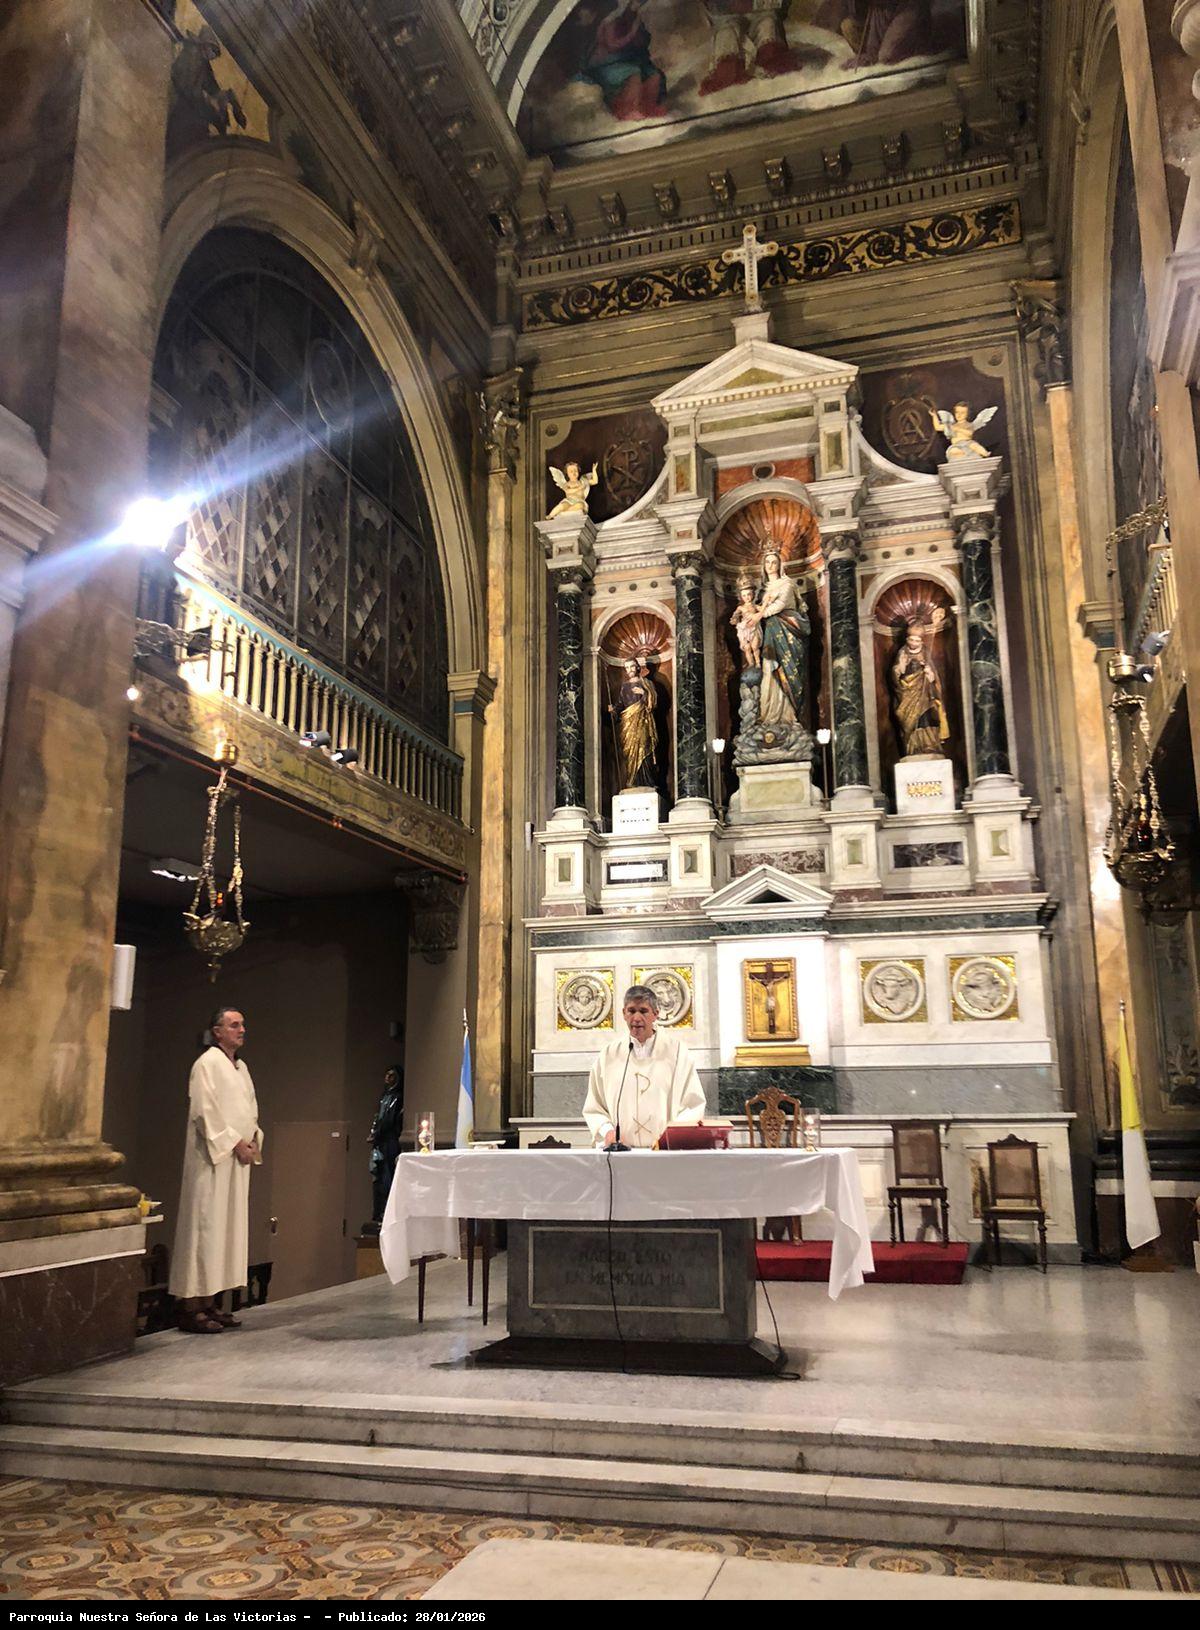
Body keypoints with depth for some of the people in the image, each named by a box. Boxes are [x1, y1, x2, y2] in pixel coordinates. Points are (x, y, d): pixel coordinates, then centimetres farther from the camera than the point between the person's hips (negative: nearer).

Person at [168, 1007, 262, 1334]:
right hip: (213, 1160, -9)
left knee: (228, 1229, 9)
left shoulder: (241, 1068, 17)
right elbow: (205, 1111, -16)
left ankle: (209, 1303, 15)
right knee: (206, 1227, -8)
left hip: (236, 1162, 9)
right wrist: (235, 1143, -16)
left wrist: (253, 1141, 6)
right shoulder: (207, 1064, -9)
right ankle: (191, 1307, -4)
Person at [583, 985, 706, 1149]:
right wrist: (607, 1130, -2)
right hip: (620, 1151, 1)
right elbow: (593, 1109, 17)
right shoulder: (608, 1055, 14)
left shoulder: (675, 1049, 10)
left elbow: (693, 1104, 7)